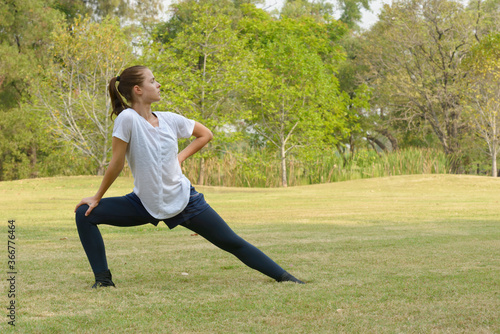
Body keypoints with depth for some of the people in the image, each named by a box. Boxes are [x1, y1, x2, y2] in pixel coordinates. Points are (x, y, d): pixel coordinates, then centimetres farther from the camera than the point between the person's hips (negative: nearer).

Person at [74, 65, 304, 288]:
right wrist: (97, 198, -7)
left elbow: (205, 134, 13)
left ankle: (283, 277, 15)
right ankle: (103, 279, -7)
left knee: (233, 243, 3)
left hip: (182, 200, 2)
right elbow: (117, 163, -12)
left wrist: (180, 157, 2)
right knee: (85, 215, -16)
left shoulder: (170, 120, -5)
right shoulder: (127, 119, -18)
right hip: (145, 203, -2)